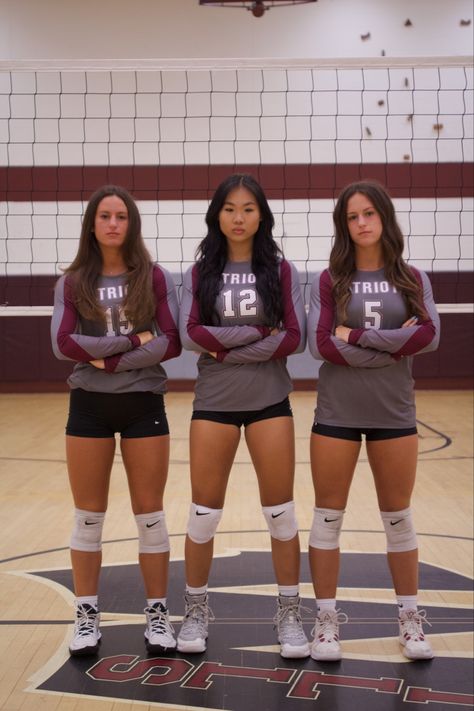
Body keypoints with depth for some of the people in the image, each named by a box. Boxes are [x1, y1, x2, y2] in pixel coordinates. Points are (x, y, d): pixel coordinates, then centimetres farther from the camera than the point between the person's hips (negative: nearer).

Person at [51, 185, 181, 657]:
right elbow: (62, 344, -10)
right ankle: (87, 616, 22)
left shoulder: (154, 278, 1)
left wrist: (109, 359, -16)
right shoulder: (72, 283, 3)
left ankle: (157, 615, 19)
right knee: (88, 517, 9)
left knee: (150, 514, 7)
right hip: (88, 406, 1)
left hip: (144, 405, -1)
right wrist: (132, 341, -16)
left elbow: (172, 343, -8)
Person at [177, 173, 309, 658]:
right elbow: (189, 334, -9)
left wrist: (226, 348, -14)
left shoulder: (280, 270, 2)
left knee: (281, 512, 6)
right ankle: (195, 611, 24)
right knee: (204, 513, 6)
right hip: (213, 402, 0)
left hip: (269, 402, 0)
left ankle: (289, 614, 20)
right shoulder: (200, 272, 4)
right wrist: (260, 333, -15)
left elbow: (295, 339, -7)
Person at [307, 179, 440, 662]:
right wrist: (394, 347, -14)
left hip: (394, 413, 1)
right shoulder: (329, 281, 0)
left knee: (397, 517, 12)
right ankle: (326, 619, 19)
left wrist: (357, 336, -17)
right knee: (329, 516, 6)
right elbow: (320, 345, -12)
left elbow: (429, 336, -12)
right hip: (336, 413, -1)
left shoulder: (412, 279, 4)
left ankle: (410, 618, 25)